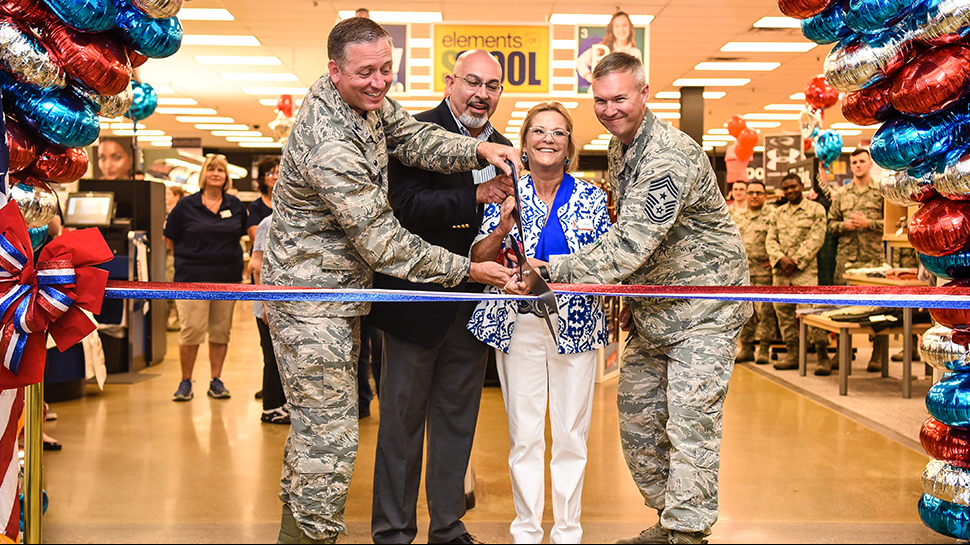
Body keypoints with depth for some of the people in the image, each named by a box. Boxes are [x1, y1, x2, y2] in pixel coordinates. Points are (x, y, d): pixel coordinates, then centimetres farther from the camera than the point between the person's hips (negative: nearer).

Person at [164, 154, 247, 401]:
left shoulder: (236, 206, 8)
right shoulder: (186, 206, 0)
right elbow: (170, 239, 7)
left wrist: (225, 255, 11)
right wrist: (190, 258, 6)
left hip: (227, 278, 3)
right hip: (193, 277, -3)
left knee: (221, 331, 6)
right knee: (191, 331, -6)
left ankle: (216, 381, 16)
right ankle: (185, 382, 8)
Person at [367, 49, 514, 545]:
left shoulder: (501, 148, 12)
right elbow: (406, 207, -22)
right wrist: (475, 197, -27)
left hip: (472, 309, 6)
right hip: (418, 298, -6)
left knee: (457, 420, 15)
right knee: (402, 420, 5)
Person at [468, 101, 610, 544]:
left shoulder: (591, 197, 5)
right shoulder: (508, 194, 3)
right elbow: (479, 259, -1)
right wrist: (501, 230, -20)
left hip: (576, 325, 1)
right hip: (519, 324, 0)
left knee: (571, 433, 5)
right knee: (524, 433, 3)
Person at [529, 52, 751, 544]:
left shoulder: (671, 156, -24)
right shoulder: (618, 149, 7)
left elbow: (632, 244, -33)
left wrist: (555, 269, -31)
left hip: (703, 306, -9)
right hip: (652, 310, 9)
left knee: (689, 422, -9)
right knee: (637, 417, 11)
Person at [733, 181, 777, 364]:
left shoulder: (773, 215, -2)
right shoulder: (738, 217, 15)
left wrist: (773, 259, -11)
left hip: (763, 269, -5)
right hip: (742, 271, 5)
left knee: (765, 310, -6)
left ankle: (764, 349, 0)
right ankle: (746, 347, 15)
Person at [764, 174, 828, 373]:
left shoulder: (816, 209, 3)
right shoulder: (777, 213, 18)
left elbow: (816, 239, -6)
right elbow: (770, 240, 11)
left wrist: (796, 261, -13)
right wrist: (780, 259, -8)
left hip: (805, 269, -5)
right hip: (780, 271, 6)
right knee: (783, 312, 6)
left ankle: (823, 357, -7)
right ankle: (792, 355, 14)